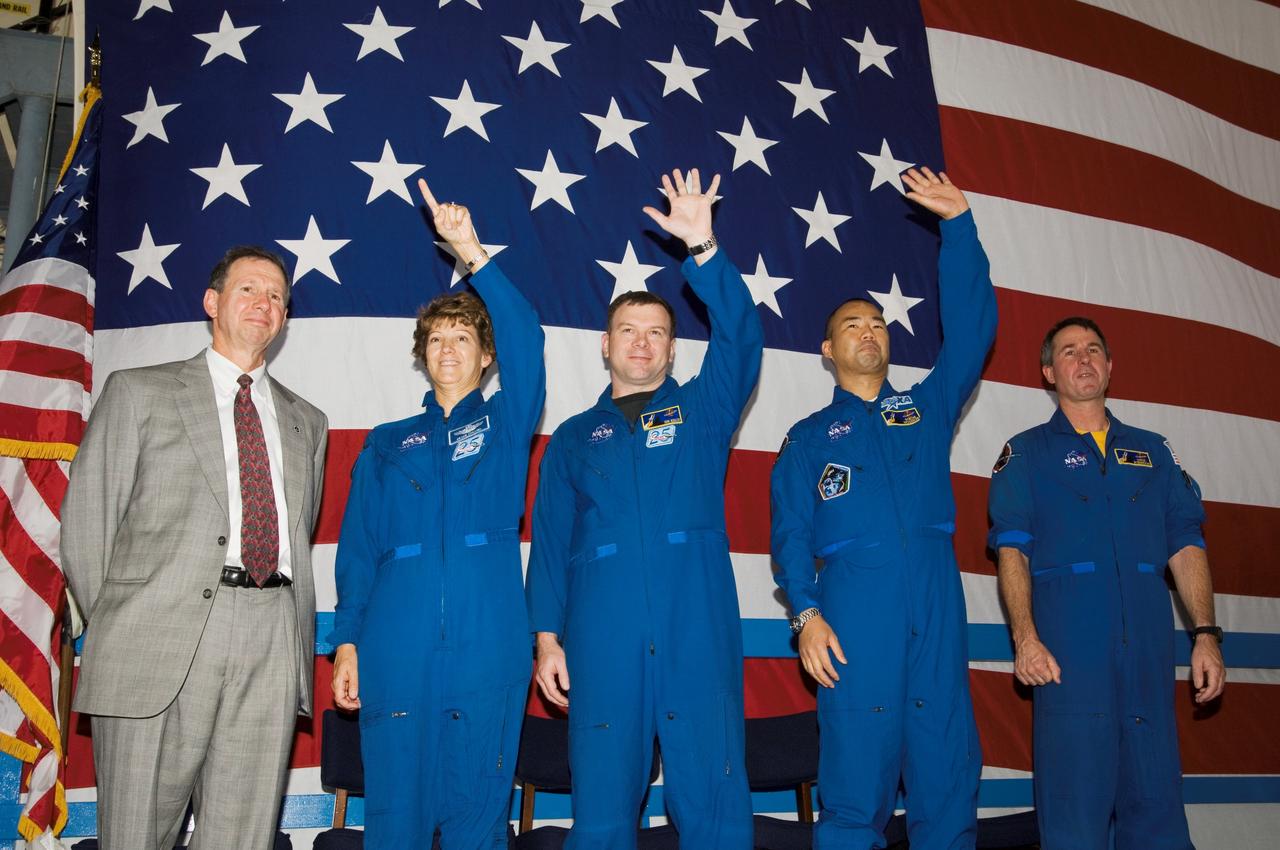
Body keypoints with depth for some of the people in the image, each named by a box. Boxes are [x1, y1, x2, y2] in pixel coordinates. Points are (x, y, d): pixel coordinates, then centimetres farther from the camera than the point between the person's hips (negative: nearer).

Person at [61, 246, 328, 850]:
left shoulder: (306, 423, 20)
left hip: (272, 657, 3)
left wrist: (299, 643, 10)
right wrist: (117, 632, 3)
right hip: (159, 644, -2)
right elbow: (86, 522, 6)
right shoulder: (137, 392, 10)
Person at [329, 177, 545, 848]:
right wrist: (347, 643, 2)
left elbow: (525, 342, -7)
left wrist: (473, 255, -16)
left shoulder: (506, 425, 11)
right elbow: (356, 550, 12)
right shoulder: (386, 444, 16)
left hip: (488, 649, -1)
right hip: (397, 651, 1)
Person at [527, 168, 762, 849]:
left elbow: (740, 336, -2)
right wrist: (547, 636, 2)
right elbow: (550, 540, 12)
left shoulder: (702, 411, 14)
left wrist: (701, 247, -13)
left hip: (698, 632, -1)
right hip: (601, 639, 1)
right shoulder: (573, 439, 17)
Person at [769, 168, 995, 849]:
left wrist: (958, 223, 3)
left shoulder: (929, 408, 19)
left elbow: (970, 328, 10)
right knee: (854, 792, -2)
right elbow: (791, 535, 7)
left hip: (937, 614, 2)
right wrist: (806, 614, -9)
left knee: (949, 778, 2)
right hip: (853, 617, -2)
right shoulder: (809, 437, 15)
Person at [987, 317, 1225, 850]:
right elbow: (1011, 551, -1)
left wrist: (1205, 634, 2)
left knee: (1155, 793, 6)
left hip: (1148, 644, 3)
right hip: (1068, 644, -3)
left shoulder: (1152, 451, 18)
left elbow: (1185, 546, 13)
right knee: (1074, 797, -2)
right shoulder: (1027, 453, 8)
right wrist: (1025, 637, -13)